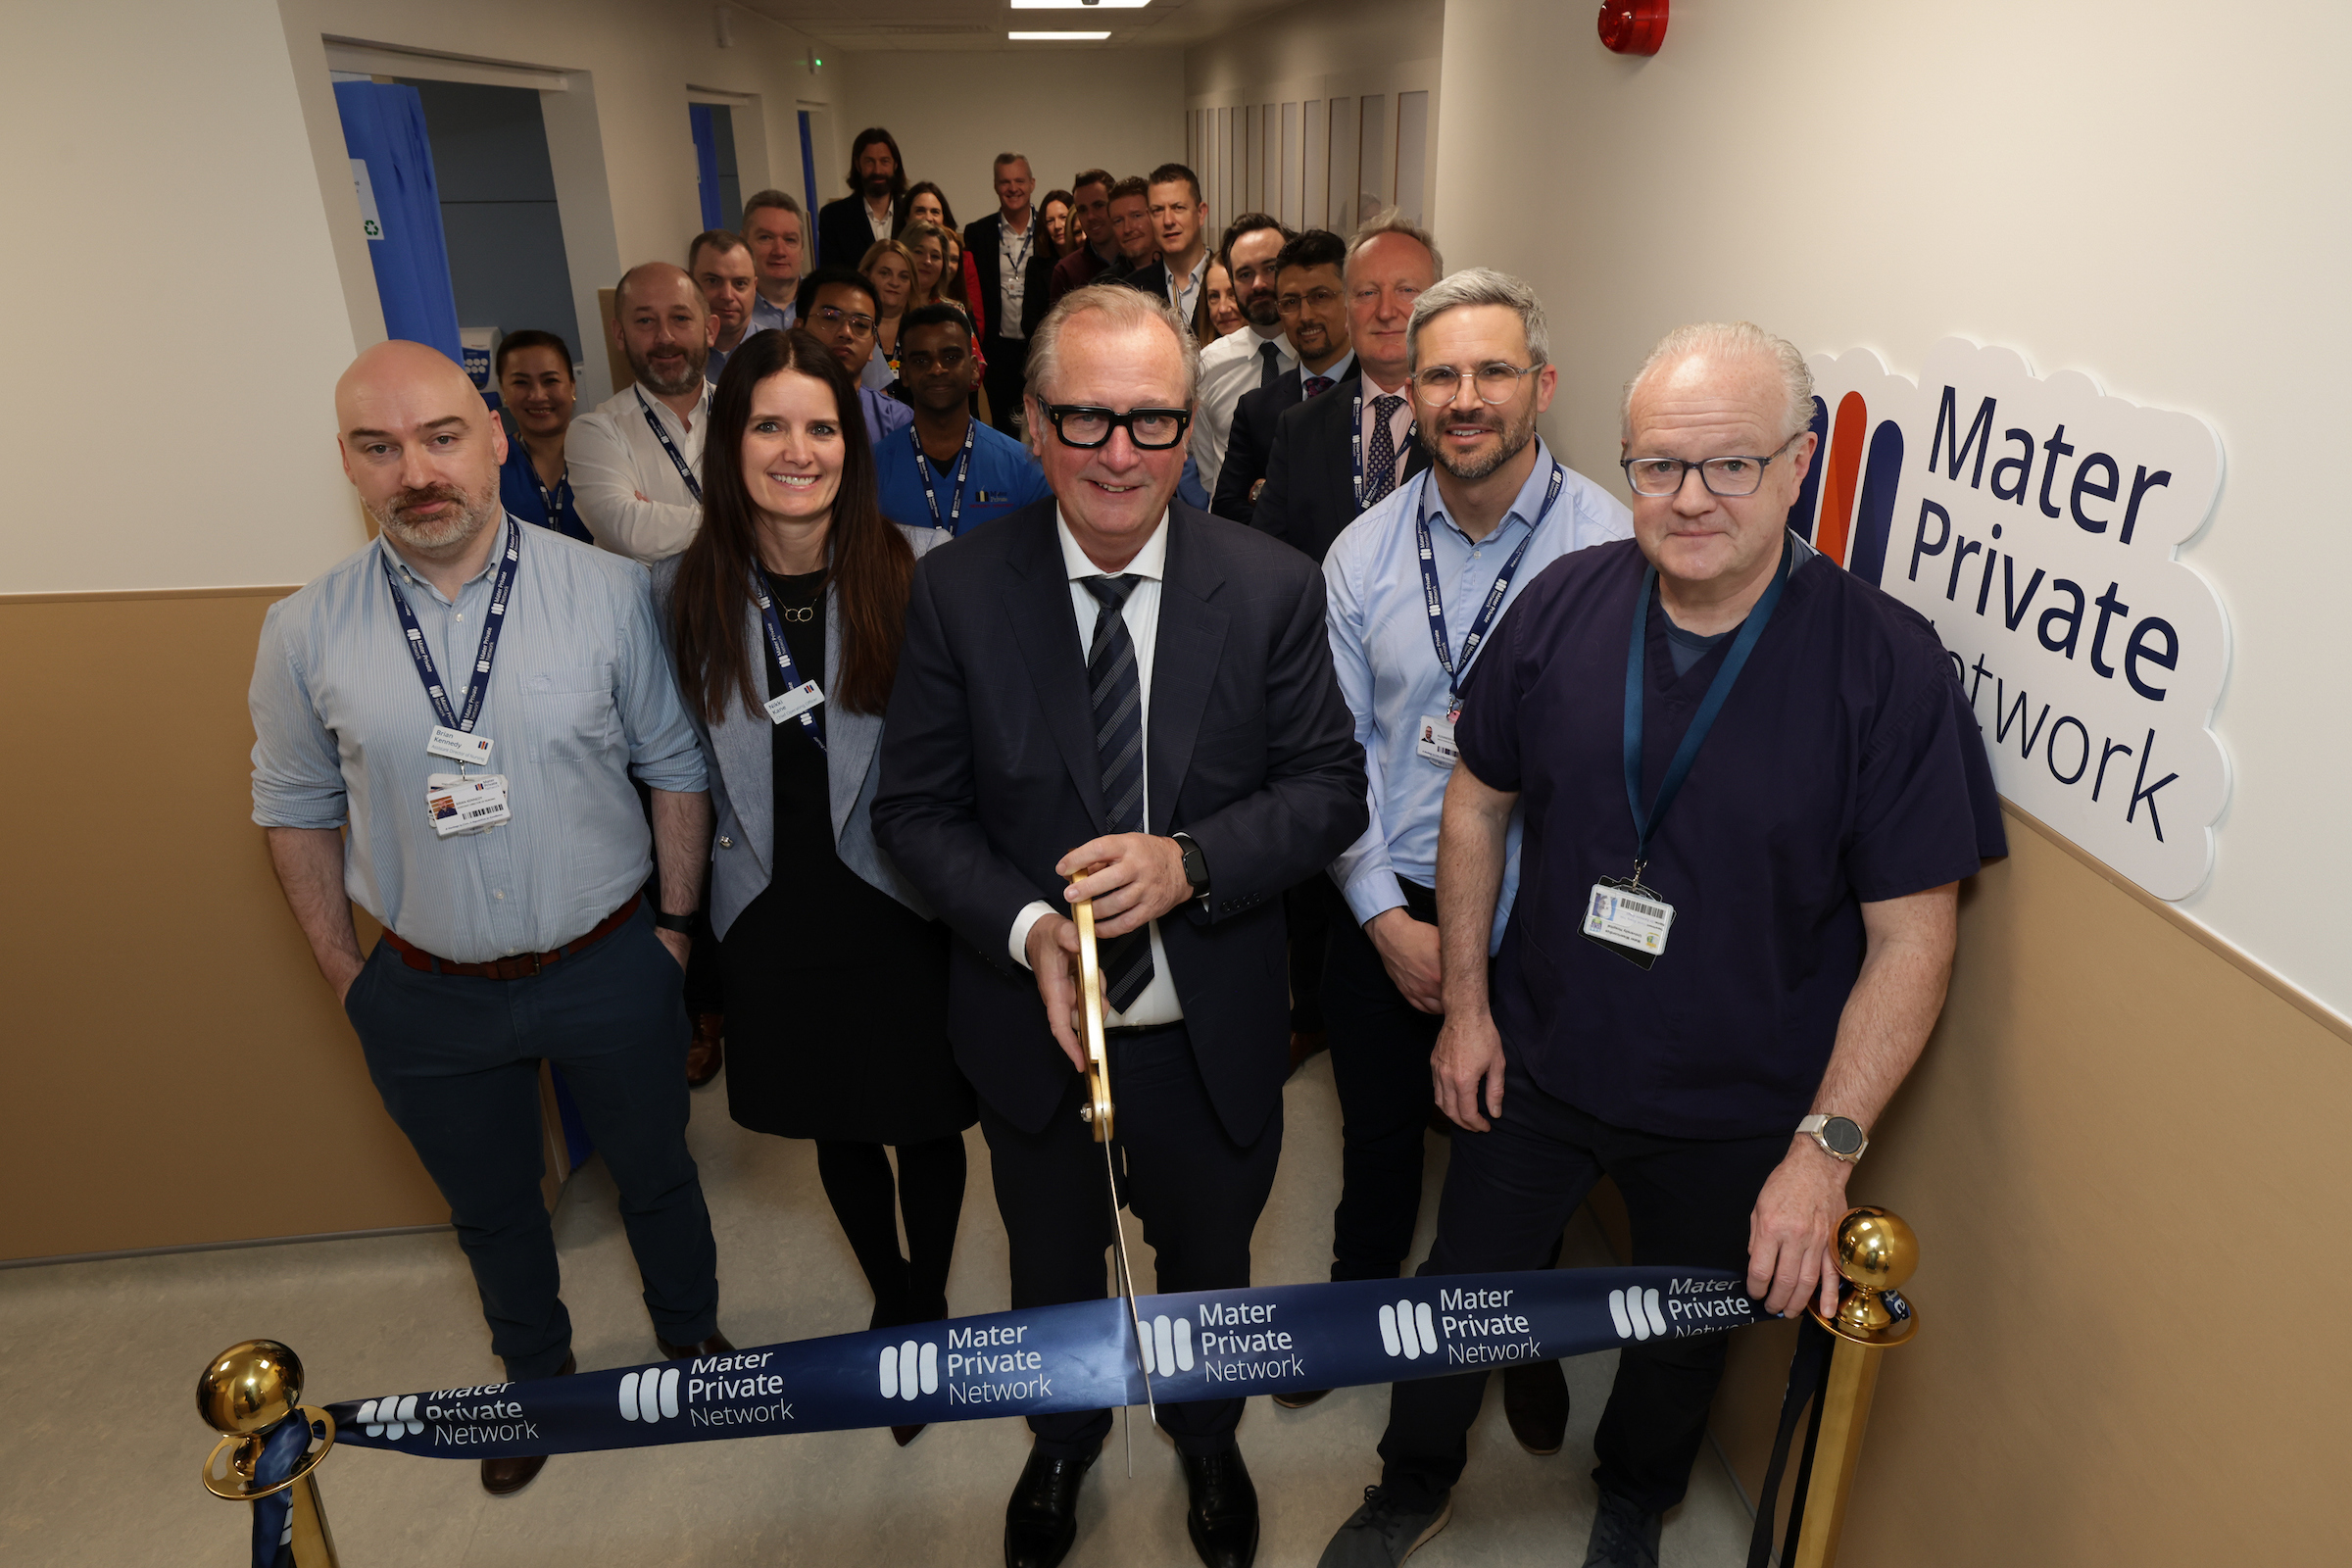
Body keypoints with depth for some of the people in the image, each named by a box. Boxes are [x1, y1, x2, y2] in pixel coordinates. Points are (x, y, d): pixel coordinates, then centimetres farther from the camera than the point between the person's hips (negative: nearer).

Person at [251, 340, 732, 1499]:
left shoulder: (609, 592, -13)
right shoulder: (305, 633, -8)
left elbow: (675, 766, -5)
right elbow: (295, 807, 5)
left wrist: (675, 923, -3)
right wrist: (343, 971, 5)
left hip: (609, 969, -1)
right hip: (429, 997, 2)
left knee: (654, 1175, 20)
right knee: (490, 1213, 23)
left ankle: (689, 1334, 50)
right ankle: (536, 1377, 51)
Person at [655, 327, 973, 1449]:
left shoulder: (923, 568, -12)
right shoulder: (682, 590, -3)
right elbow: (684, 763, 8)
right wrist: (693, 897, 7)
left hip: (903, 904, -2)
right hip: (775, 914, 3)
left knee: (923, 1125, 12)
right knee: (835, 1128, 20)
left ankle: (931, 1307, 41)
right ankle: (890, 1299, 47)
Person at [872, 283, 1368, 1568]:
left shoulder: (1273, 589, -11)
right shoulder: (957, 591, -11)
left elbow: (1330, 786, -9)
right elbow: (914, 805, -8)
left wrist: (1188, 862, -26)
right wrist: (1024, 926, -24)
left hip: (1214, 1034, 0)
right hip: (1034, 1027, 0)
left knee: (1208, 1268, 26)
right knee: (1052, 1270, 27)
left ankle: (1206, 1440, 59)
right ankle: (1063, 1441, 60)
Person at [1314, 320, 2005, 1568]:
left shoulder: (1887, 664, -19)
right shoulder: (1564, 602, -11)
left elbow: (1911, 936, -16)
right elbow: (1479, 799, 1)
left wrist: (1827, 1147, -19)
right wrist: (1466, 1001, 0)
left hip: (1735, 1114, -1)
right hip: (1533, 1064, 2)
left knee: (1686, 1333, 23)